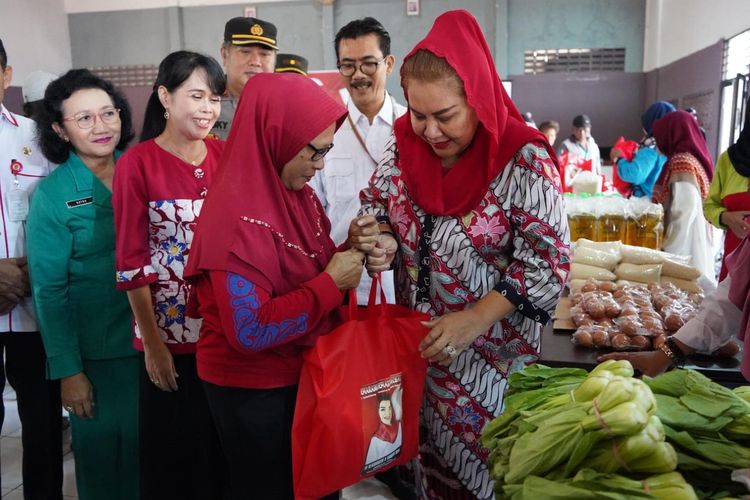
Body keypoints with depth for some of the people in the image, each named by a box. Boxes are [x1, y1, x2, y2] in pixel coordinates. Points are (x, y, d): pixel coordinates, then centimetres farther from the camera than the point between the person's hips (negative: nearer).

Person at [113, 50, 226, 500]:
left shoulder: (226, 155, 2)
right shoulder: (137, 163, -9)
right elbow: (132, 262, -8)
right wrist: (152, 343, -8)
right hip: (170, 332, -3)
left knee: (224, 442, 17)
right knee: (173, 447, 13)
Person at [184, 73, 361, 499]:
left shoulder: (298, 193, 0)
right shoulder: (237, 218, -25)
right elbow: (248, 332, -28)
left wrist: (350, 252, -10)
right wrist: (332, 283, -24)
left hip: (303, 373, 8)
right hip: (252, 388, -8)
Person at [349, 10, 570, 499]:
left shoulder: (523, 161, -19)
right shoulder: (404, 149, -4)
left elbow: (548, 262, -17)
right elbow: (377, 206, 10)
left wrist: (474, 319, -25)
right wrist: (382, 240, -13)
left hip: (492, 354, -4)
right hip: (415, 342, 5)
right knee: (424, 453, 20)